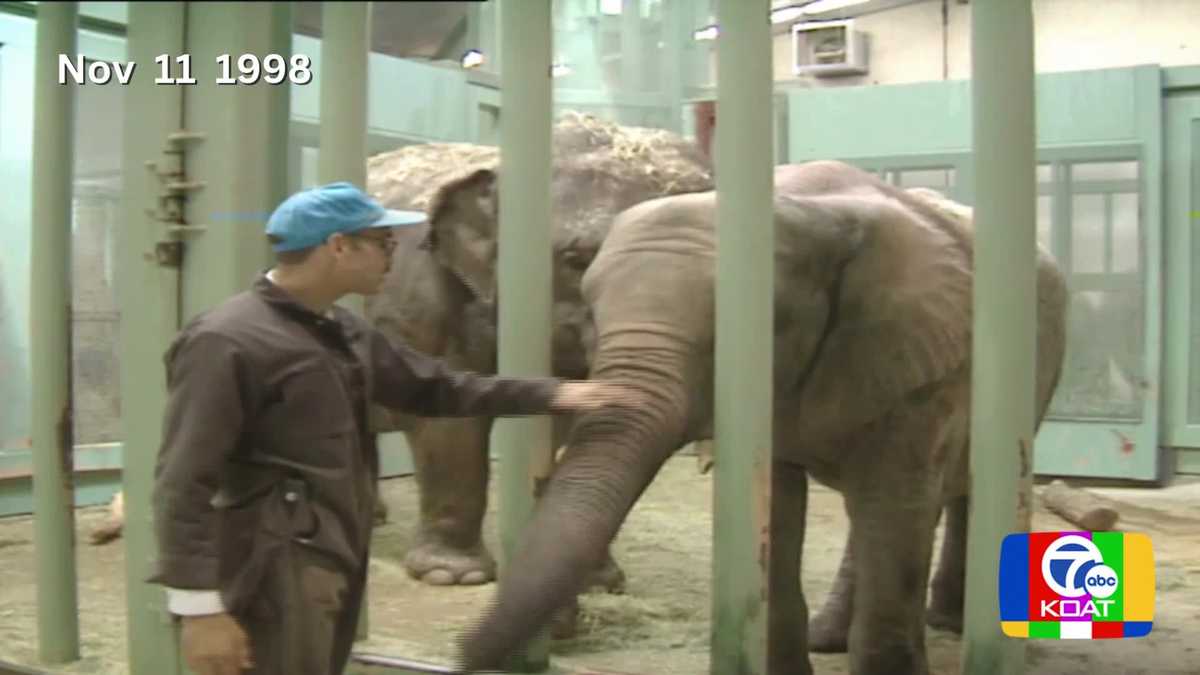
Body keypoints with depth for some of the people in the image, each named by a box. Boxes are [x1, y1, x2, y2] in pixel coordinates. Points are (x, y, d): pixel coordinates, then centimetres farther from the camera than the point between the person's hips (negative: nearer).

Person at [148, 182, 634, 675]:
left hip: (338, 569, 9)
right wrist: (200, 608, -22)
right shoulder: (227, 342, -16)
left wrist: (551, 394, 18)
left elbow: (435, 386, 22)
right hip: (277, 581, -9)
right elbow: (185, 483, -18)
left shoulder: (342, 333, 12)